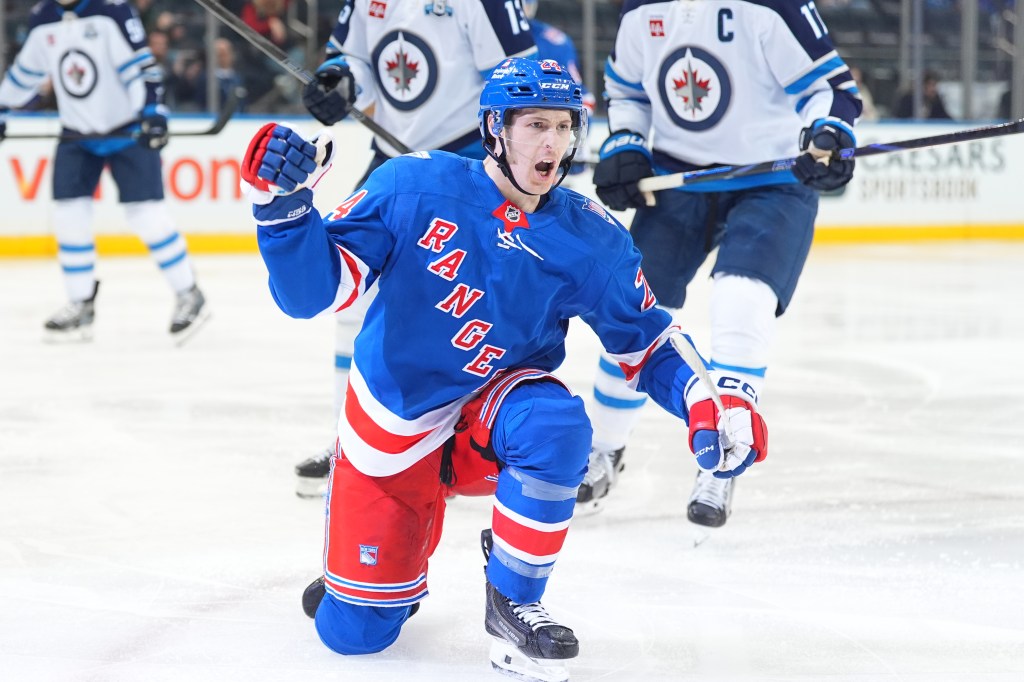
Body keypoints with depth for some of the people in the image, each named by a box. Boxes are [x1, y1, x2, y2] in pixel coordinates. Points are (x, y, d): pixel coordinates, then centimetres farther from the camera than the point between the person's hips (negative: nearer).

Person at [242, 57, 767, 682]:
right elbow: (315, 289, -18)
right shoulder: (413, 187, -17)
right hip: (390, 429, -1)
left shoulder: (590, 239, -10)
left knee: (555, 421, -36)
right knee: (352, 632, 0)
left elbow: (644, 341, 0)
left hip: (489, 417, 1)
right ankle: (399, 570, 38)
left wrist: (705, 399, -18)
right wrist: (285, 207, -35)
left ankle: (512, 603, -16)